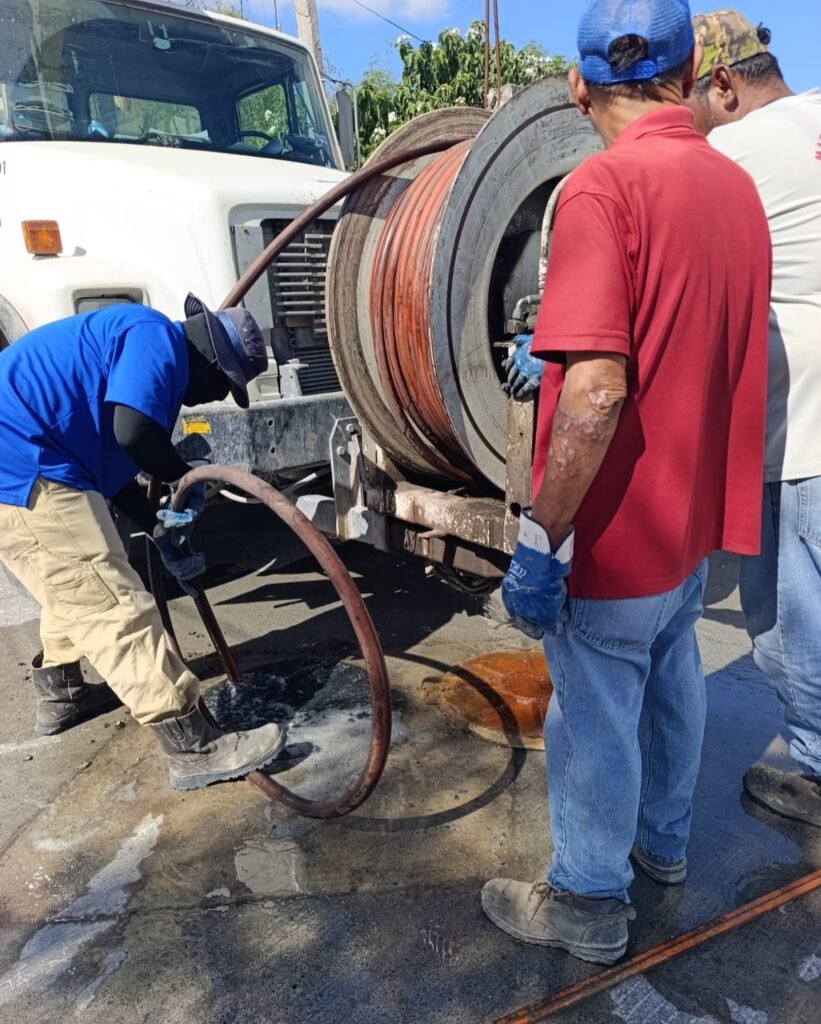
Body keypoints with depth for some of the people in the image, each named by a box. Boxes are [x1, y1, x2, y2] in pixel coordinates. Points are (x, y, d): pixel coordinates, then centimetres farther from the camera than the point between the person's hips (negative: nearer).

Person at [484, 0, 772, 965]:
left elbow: (597, 390, -29)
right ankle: (663, 840, 46)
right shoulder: (737, 186, 5)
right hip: (695, 517, 8)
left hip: (617, 532, -8)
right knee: (670, 683, 24)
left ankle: (588, 901, 30)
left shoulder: (604, 186, -19)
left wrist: (541, 541, -21)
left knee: (596, 720, 9)